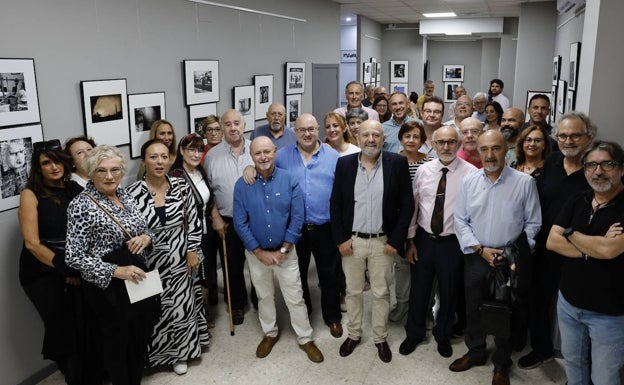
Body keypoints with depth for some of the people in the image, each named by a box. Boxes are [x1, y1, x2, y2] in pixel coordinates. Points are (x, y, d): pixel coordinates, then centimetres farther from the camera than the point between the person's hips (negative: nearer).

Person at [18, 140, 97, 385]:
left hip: (78, 268, 3)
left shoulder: (75, 189, 3)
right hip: (44, 273, -3)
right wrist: (65, 270, -13)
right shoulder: (31, 194, -7)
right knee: (64, 327, 5)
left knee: (88, 323, -1)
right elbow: (32, 243, -12)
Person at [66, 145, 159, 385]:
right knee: (116, 342, 11)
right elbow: (74, 257, -19)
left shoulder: (125, 195, 4)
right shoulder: (82, 206, -17)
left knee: (141, 337, 19)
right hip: (107, 287, -6)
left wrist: (146, 237, -10)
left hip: (139, 279, 7)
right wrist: (116, 271, -25)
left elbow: (144, 230, 14)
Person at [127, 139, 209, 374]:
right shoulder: (133, 193, -12)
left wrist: (192, 251, -2)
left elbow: (193, 222, 2)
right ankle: (156, 353, 35)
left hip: (179, 260, 2)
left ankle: (179, 353, 35)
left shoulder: (182, 187, -5)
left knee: (182, 308, 12)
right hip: (150, 262, -2)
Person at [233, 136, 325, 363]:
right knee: (264, 297, 19)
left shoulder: (290, 181, -11)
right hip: (256, 253, 1)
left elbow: (297, 218, -10)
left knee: (295, 298, 8)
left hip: (285, 252, -1)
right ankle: (270, 334, 39)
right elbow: (240, 223, -8)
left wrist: (282, 250, -12)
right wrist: (260, 252, -11)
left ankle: (305, 339, 25)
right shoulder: (242, 185, -10)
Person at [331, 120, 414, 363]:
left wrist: (395, 240, -9)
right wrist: (340, 239, -5)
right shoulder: (345, 163, -2)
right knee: (353, 291, 15)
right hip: (351, 241, 2)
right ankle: (353, 334, 35)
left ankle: (380, 338, 32)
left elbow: (407, 204, -5)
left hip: (383, 242, -1)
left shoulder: (397, 163, -7)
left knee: (381, 293, 12)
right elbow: (335, 204, 1)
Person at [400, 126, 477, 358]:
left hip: (452, 242, -2)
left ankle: (443, 335, 40)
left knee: (449, 292, 15)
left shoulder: (470, 172, -11)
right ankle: (414, 333, 38)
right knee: (419, 289, 15)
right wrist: (410, 240, 3)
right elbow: (413, 205, 3)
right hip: (424, 239, 2)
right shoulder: (424, 170, -1)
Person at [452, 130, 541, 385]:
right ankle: (475, 352, 40)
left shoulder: (524, 182, -10)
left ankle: (502, 364, 33)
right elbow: (460, 221, 0)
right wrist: (480, 249, -10)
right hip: (475, 257, 3)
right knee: (473, 308, 17)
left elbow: (532, 224, -4)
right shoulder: (468, 182, -2)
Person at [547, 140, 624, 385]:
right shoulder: (576, 202, 3)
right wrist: (594, 248, -18)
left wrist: (571, 234, -10)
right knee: (573, 364, 23)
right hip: (568, 304, 5)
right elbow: (551, 242, -4)